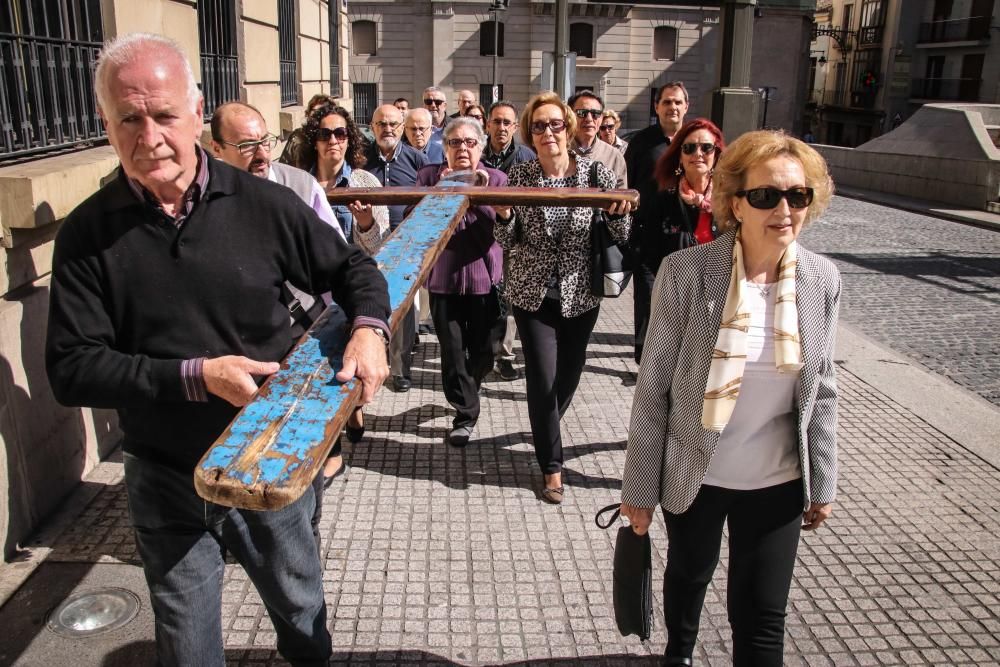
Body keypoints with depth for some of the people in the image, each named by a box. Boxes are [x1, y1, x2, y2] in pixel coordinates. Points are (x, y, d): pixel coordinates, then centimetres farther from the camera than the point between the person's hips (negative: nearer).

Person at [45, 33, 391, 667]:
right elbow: (71, 369, -12)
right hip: (166, 482, 0)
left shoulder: (262, 203, -10)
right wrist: (196, 376, -23)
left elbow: (352, 266, 2)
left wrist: (369, 328, -18)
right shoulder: (88, 233, -9)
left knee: (303, 615, 22)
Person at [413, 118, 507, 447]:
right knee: (452, 351, 0)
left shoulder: (496, 178, 1)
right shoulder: (429, 176, 3)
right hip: (443, 276, 0)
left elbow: (499, 226, -11)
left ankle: (464, 395, 39)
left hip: (484, 276, 0)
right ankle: (465, 414, 17)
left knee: (483, 351, 8)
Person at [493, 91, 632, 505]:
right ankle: (552, 465, 16)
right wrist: (504, 215, -22)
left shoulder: (596, 172, -6)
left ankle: (545, 432, 47)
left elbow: (619, 237, -3)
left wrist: (619, 213, -24)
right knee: (543, 380, -4)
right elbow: (510, 242, -2)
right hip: (533, 294, -1)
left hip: (581, 294, 1)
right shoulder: (519, 176, -5)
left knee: (569, 375, 15)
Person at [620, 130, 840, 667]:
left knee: (762, 619, 8)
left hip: (777, 482, 1)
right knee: (689, 573, 24)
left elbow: (820, 389, 3)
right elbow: (653, 386, -13)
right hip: (693, 475, -1)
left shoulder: (822, 280, -8)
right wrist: (639, 486, -8)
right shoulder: (686, 271, -18)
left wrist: (822, 483, 8)